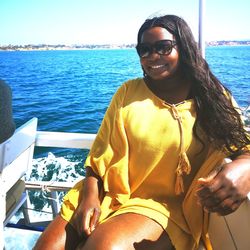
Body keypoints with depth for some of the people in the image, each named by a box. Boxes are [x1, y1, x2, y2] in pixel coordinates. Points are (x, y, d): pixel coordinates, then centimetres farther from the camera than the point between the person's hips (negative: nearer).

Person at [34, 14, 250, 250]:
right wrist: (90, 194, -11)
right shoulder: (128, 92, 5)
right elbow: (101, 151, 4)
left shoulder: (213, 98, 2)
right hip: (107, 194, 3)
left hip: (163, 205, -2)